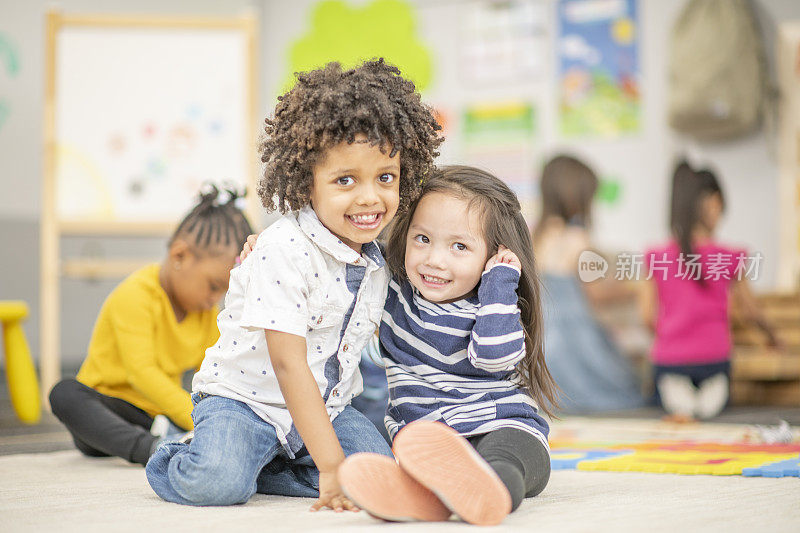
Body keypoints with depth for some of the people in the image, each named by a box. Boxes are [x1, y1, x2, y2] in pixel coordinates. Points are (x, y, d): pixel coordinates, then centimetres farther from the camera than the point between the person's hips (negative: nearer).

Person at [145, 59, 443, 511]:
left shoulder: (376, 262, -1)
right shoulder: (283, 251, -23)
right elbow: (289, 365, -26)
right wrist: (331, 465, -29)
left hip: (325, 405, 7)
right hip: (245, 399, -6)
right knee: (217, 482, -32)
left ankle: (258, 465, 5)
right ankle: (172, 465, 6)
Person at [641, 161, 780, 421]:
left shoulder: (656, 259, -3)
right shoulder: (729, 259, -5)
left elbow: (648, 314, -1)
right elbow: (751, 311, 7)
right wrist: (770, 333, 28)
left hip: (668, 359, 0)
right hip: (713, 358, 0)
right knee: (715, 405, 25)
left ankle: (677, 394, -11)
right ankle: (711, 391, -11)